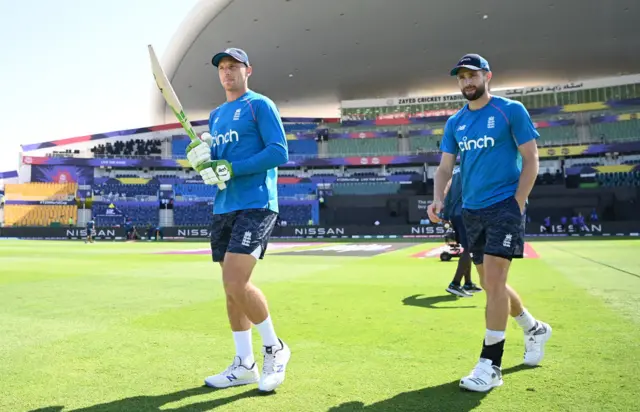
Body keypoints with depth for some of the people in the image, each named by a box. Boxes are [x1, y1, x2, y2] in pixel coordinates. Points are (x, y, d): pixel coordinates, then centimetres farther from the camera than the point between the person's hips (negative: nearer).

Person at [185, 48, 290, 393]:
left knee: (236, 283, -17)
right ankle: (244, 366, 18)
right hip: (223, 208, 7)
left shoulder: (260, 105, -1)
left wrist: (233, 168, -17)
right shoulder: (216, 114, 20)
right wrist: (200, 158, -1)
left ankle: (274, 347, 6)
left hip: (255, 205, -7)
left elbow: (279, 152, -12)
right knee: (232, 289, 7)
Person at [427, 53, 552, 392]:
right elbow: (445, 167, 8)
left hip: (504, 205, -6)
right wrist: (438, 199, -11)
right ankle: (535, 329, 38)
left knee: (493, 280, -13)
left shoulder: (511, 110, -3)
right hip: (471, 211, 6)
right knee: (490, 284, 13)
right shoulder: (455, 122, 11)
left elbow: (531, 159, -5)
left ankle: (491, 364, -3)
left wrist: (517, 205, -12)